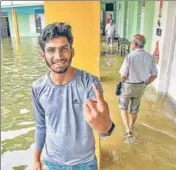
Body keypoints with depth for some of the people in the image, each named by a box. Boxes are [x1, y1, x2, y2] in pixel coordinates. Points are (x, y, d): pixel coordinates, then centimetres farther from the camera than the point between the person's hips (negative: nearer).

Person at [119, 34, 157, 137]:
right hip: (141, 86, 4)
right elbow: (154, 75, -3)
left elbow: (123, 75, -20)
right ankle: (131, 126, 42)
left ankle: (128, 129, 11)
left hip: (128, 85, -4)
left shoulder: (130, 56, -23)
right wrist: (145, 84, 11)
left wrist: (122, 83, 1)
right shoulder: (150, 57, -8)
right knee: (135, 108, 23)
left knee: (123, 107, 18)